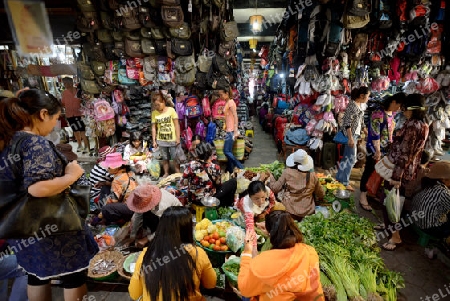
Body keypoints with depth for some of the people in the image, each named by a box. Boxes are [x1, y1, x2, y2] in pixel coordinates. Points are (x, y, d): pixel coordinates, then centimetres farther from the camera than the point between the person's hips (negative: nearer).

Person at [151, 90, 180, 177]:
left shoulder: (171, 110, -9)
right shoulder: (154, 113, -1)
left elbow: (176, 125, -8)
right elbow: (153, 127, 3)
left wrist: (178, 138, -9)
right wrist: (154, 140, 1)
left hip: (172, 139, -2)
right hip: (161, 140, 3)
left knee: (175, 158, 9)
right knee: (165, 158, 15)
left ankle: (178, 173, 24)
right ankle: (166, 173, 30)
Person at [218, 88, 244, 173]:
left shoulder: (230, 102, -12)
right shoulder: (227, 102, 15)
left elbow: (235, 116, -18)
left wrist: (235, 131, -22)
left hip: (231, 130, -9)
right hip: (229, 130, 9)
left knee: (226, 151, -8)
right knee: (229, 152, 12)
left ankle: (240, 167, -1)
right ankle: (230, 171, 20)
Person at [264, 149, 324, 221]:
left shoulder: (287, 172, -8)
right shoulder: (313, 176, -2)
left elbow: (275, 188, -3)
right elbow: (321, 195, 9)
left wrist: (270, 177, 12)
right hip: (308, 213, 3)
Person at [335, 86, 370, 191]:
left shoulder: (362, 105, 11)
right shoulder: (352, 105, -17)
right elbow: (347, 123, -21)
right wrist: (350, 138, -23)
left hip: (356, 134, 9)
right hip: (351, 134, -9)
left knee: (347, 157, 15)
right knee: (351, 159, -5)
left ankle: (340, 177, 26)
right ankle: (345, 182, 4)